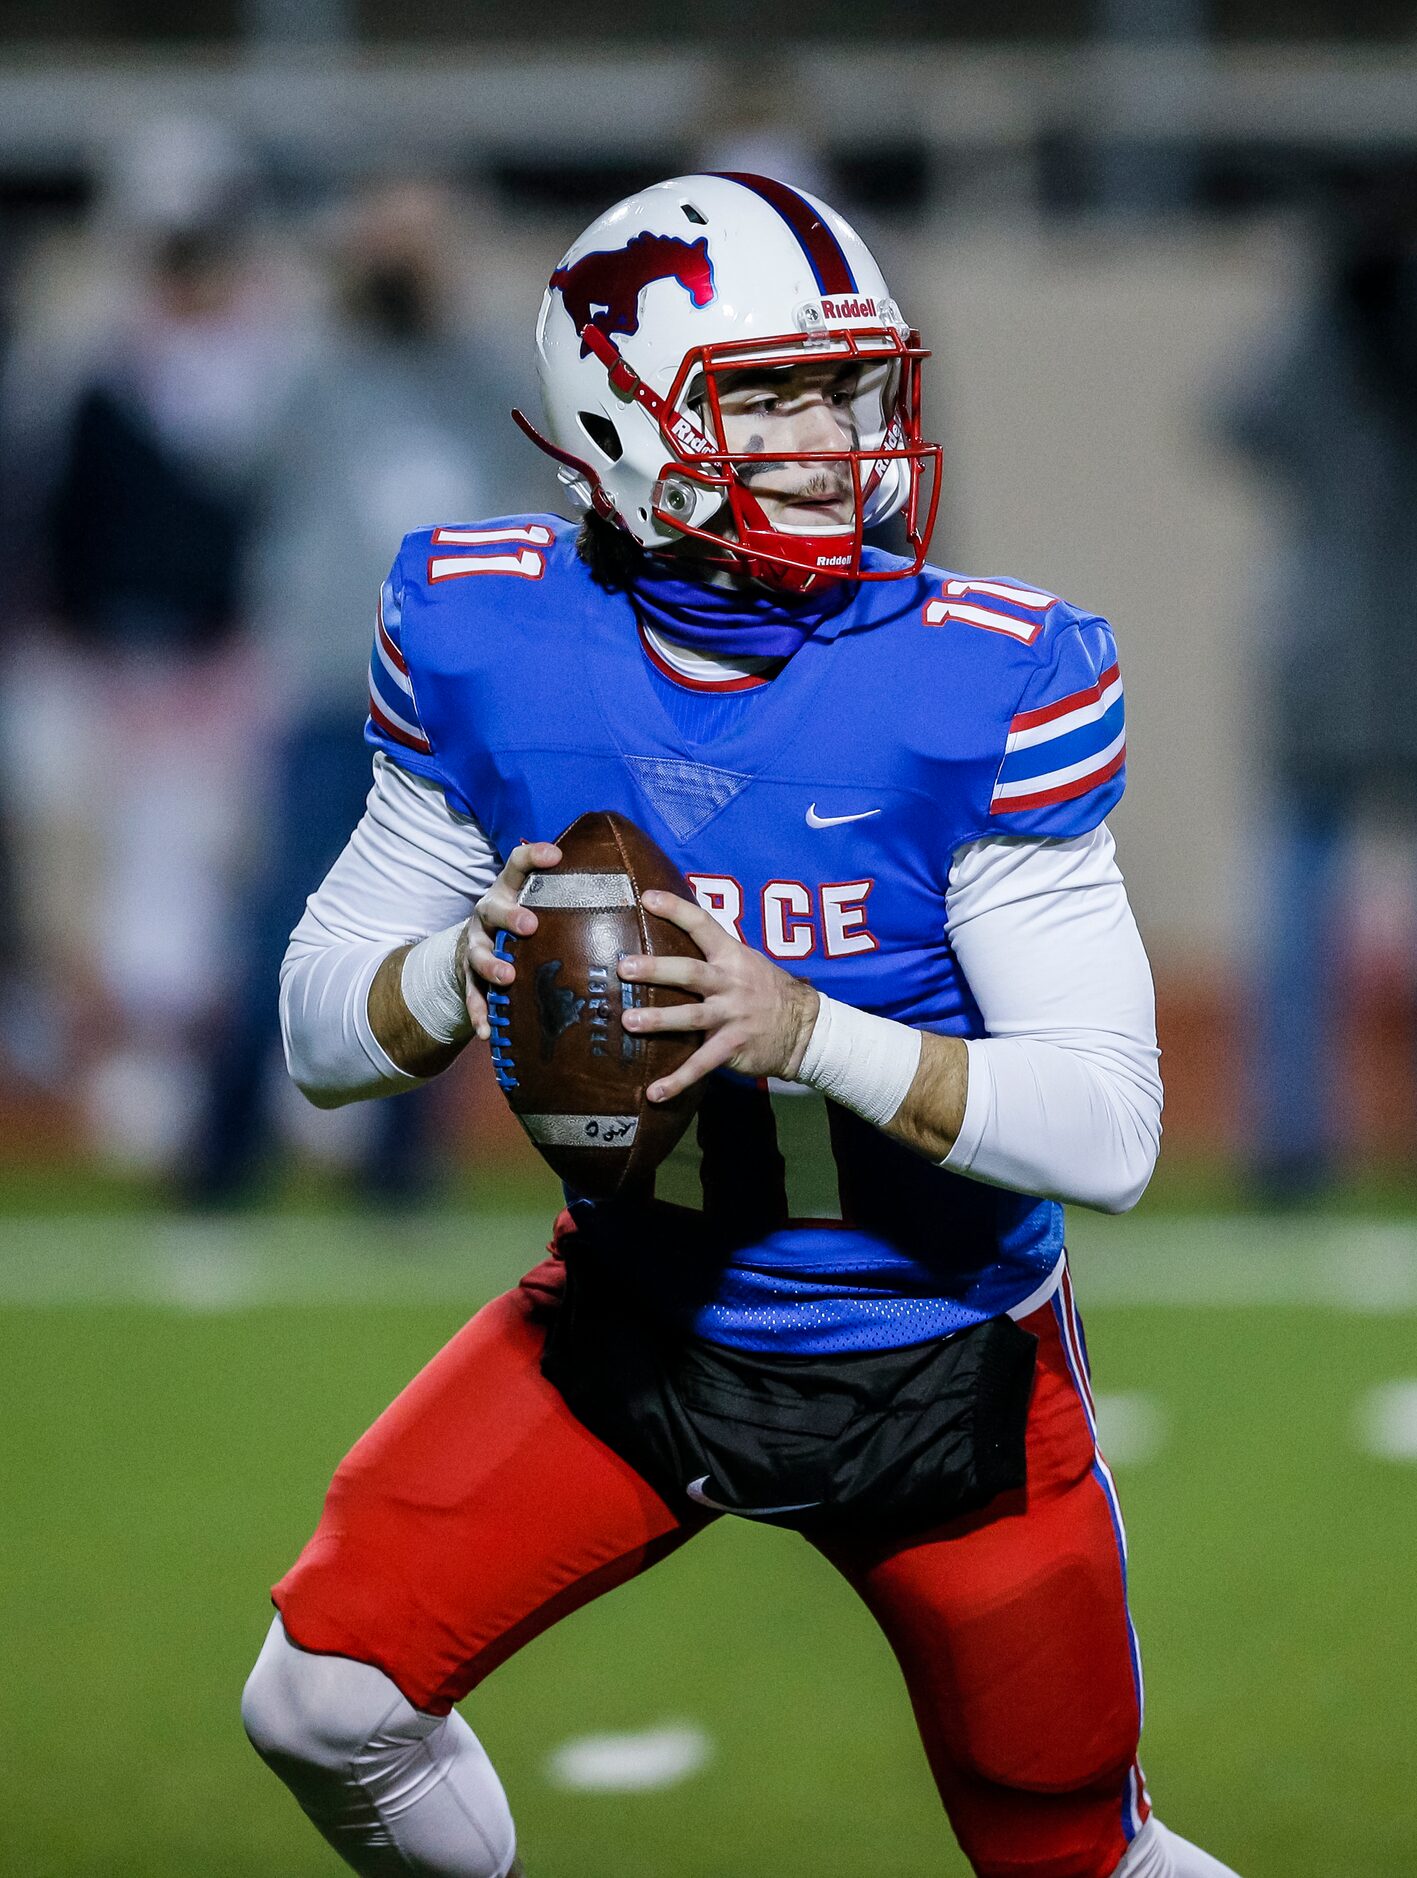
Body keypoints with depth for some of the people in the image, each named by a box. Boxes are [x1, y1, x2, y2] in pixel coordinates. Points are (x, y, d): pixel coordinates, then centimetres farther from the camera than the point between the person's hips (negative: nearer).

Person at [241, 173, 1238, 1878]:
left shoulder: (982, 688, -21)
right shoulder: (492, 644, -12)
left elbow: (1109, 1127, -24)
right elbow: (320, 1031, -3)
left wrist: (806, 1033, -38)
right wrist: (469, 968, -26)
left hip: (940, 1373, -2)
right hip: (638, 1325, 2)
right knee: (328, 1700, -12)